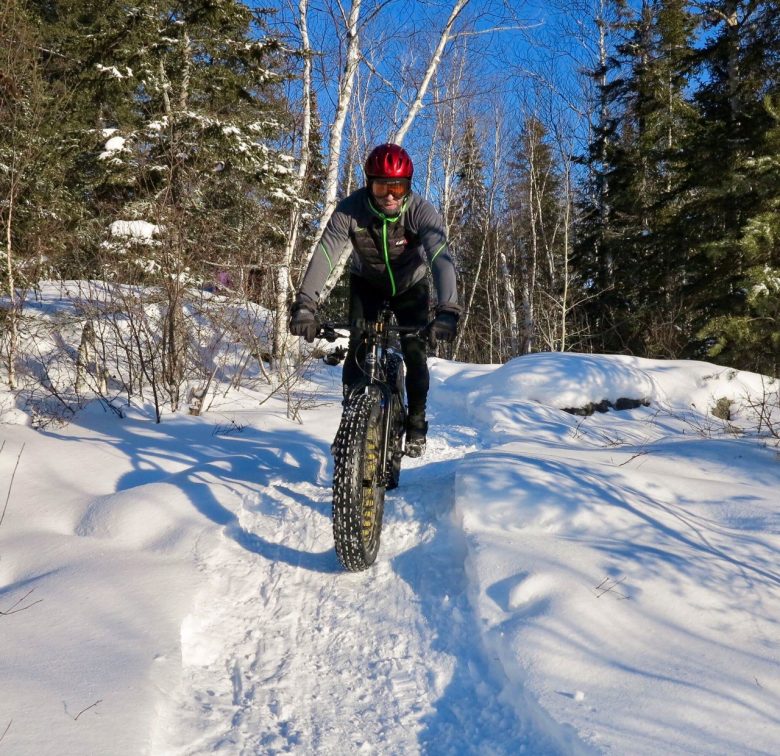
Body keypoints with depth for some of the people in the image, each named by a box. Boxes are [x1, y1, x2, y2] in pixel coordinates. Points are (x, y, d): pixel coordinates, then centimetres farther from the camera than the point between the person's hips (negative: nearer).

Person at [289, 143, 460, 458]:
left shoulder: (422, 212, -31)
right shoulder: (350, 209, -29)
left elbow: (441, 259, -43)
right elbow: (324, 255, -36)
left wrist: (447, 311, -58)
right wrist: (304, 304, -51)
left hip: (410, 284, 0)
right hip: (366, 282, 1)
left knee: (414, 352, -9)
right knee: (358, 347, -15)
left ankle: (416, 422, 11)